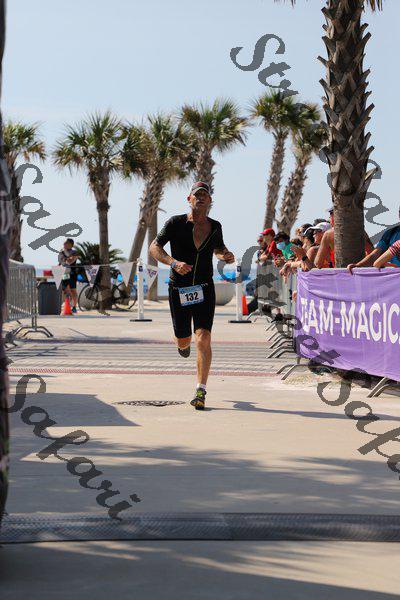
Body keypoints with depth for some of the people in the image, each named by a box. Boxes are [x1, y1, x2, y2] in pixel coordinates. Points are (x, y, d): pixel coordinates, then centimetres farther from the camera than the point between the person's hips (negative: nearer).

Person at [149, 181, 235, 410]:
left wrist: (226, 256, 1)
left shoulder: (215, 227, 6)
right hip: (179, 289, -1)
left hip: (205, 290, 1)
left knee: (203, 339, -16)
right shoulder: (176, 223, -5)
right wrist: (173, 262, -22)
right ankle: (185, 342, 52)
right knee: (183, 342, 11)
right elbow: (154, 247, -6)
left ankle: (201, 392, -13)